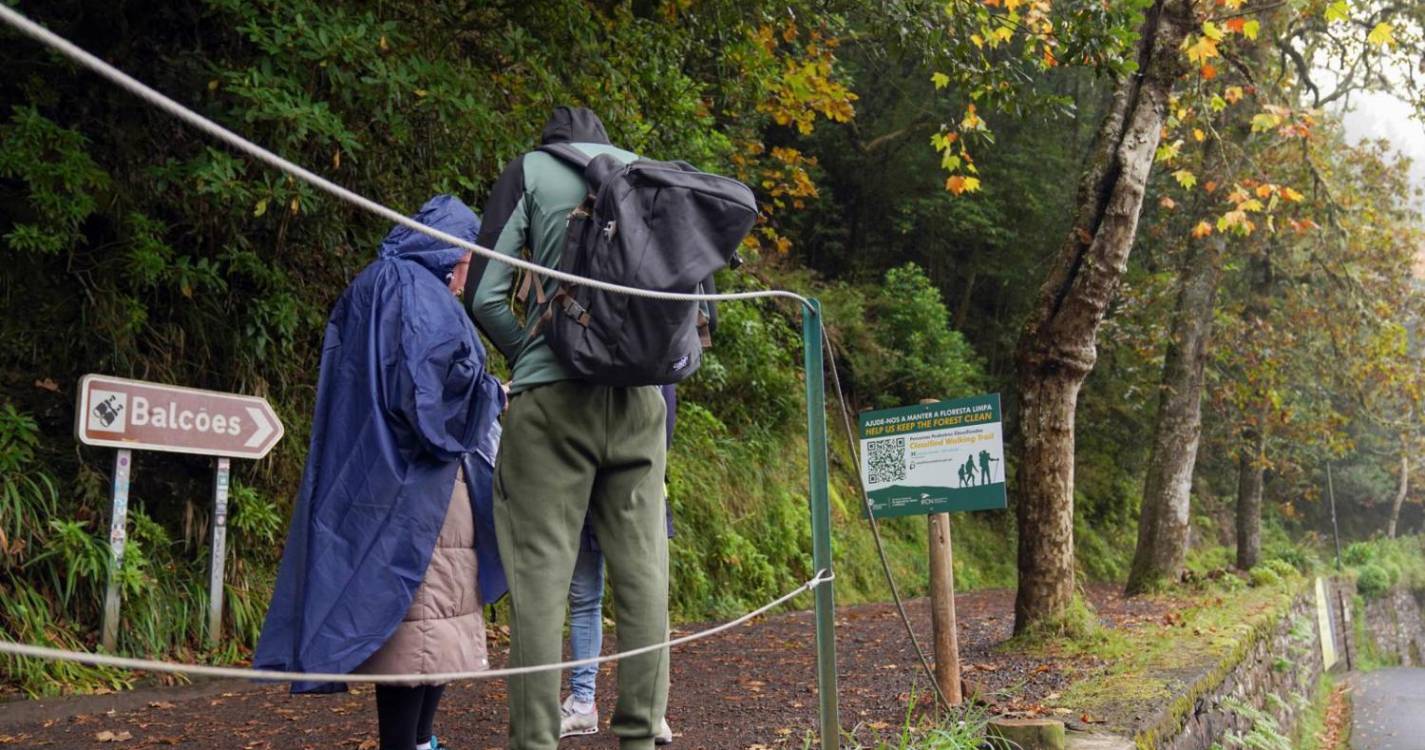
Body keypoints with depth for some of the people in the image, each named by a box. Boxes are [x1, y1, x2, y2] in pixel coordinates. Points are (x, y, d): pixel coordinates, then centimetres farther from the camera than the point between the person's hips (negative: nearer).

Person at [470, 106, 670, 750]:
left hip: (551, 394, -3)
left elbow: (487, 297, -1)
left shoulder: (530, 170, 7)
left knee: (540, 576, -2)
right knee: (642, 573, 5)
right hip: (639, 397, 3)